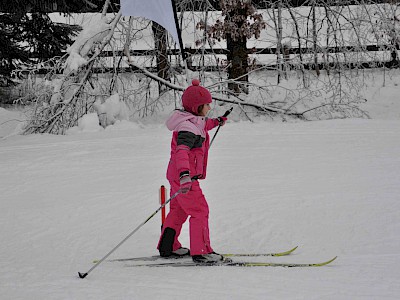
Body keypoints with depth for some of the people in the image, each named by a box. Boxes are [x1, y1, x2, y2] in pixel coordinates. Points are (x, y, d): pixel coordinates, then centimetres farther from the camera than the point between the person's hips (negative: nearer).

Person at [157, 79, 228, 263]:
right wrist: (184, 174, -53)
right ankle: (200, 252, -6)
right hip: (183, 177, -11)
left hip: (177, 176, 11)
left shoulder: (193, 122, 8)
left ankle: (168, 247, 30)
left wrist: (215, 122, 43)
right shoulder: (188, 127, -23)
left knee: (178, 210, 20)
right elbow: (182, 150, -39)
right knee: (200, 211, -8)